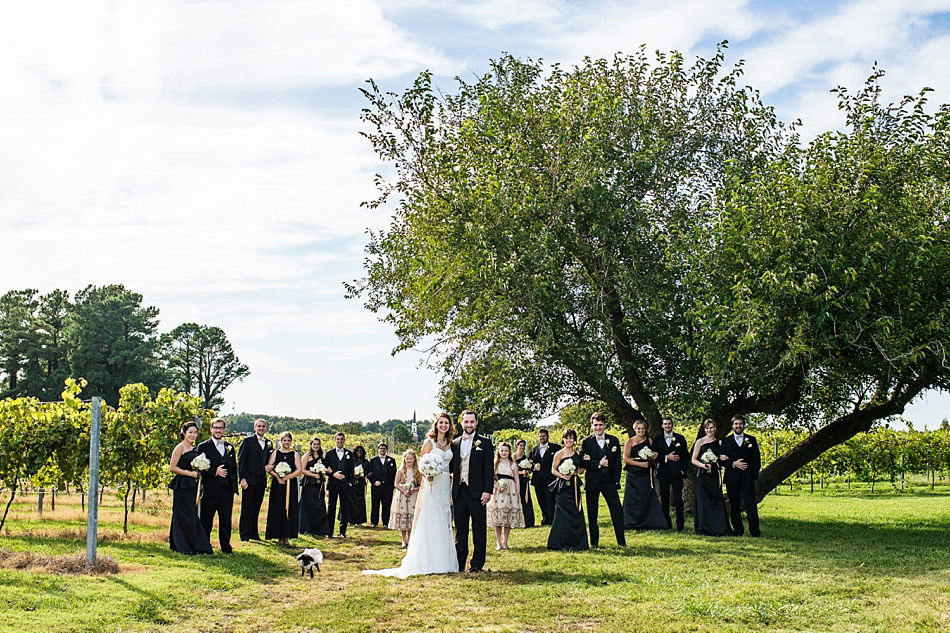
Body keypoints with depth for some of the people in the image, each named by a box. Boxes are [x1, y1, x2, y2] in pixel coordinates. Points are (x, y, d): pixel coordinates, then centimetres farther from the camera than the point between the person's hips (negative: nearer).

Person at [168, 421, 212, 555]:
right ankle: (185, 547, 0)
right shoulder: (180, 447, -7)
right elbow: (172, 467, -12)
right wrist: (189, 473, -14)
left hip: (192, 486, 8)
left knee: (192, 516, 8)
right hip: (182, 486, -8)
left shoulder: (194, 449, 17)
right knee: (184, 516, -5)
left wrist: (198, 473, 6)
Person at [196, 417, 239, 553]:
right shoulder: (203, 447, 2)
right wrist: (215, 471, -17)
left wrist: (234, 486, 9)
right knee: (206, 520, 3)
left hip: (227, 490, 4)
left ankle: (226, 547, 13)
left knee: (226, 520, 6)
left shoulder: (229, 447, 16)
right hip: (210, 490, -4)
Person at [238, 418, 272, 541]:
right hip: (249, 480, -5)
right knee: (247, 508, -3)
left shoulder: (269, 443, 15)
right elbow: (241, 461, -5)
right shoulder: (247, 441, -1)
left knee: (256, 508, 9)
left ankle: (254, 533, 16)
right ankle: (244, 534, 1)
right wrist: (242, 478, -13)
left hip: (261, 480, 5)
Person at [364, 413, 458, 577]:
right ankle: (428, 562, -3)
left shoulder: (450, 444, 13)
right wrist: (428, 474, -22)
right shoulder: (429, 442, -1)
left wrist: (450, 492, 7)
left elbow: (450, 467, 15)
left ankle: (443, 561, 12)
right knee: (429, 522, -6)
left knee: (444, 524, 7)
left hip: (445, 486, 5)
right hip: (431, 485, -5)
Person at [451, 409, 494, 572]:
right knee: (460, 529, 9)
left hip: (476, 492, -4)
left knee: (478, 529, 1)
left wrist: (487, 490, -11)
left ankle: (477, 563, 7)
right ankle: (459, 563, 16)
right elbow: (452, 467, 14)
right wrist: (450, 492, 5)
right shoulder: (454, 443, 13)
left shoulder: (484, 442, 1)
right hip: (459, 491, 4)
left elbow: (489, 468, -3)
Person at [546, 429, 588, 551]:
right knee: (564, 514, -3)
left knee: (577, 513, 5)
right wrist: (562, 476, -18)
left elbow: (582, 468, 20)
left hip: (574, 486, 5)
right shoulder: (559, 454, -4)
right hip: (563, 487, -5)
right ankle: (565, 544, 4)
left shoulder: (577, 454, 11)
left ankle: (578, 543, 13)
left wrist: (576, 472, 0)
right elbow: (553, 470, -4)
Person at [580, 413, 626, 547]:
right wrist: (598, 464, -17)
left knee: (617, 510, -5)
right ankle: (593, 542, 15)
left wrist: (616, 480, -1)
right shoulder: (586, 442, 2)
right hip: (592, 481, -1)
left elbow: (617, 462, 8)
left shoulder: (613, 441, 8)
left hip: (609, 481, 1)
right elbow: (583, 463, -5)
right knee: (592, 513, 6)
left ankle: (621, 541, 2)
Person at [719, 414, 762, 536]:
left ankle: (754, 531, -5)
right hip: (732, 478, 1)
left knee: (751, 504, -8)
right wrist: (733, 464, -12)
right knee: (734, 506, 4)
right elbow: (721, 459, 4)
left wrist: (755, 474, -2)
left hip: (747, 477, -1)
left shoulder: (751, 440, 11)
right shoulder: (726, 441, 10)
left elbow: (757, 459, 9)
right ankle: (738, 530, 12)